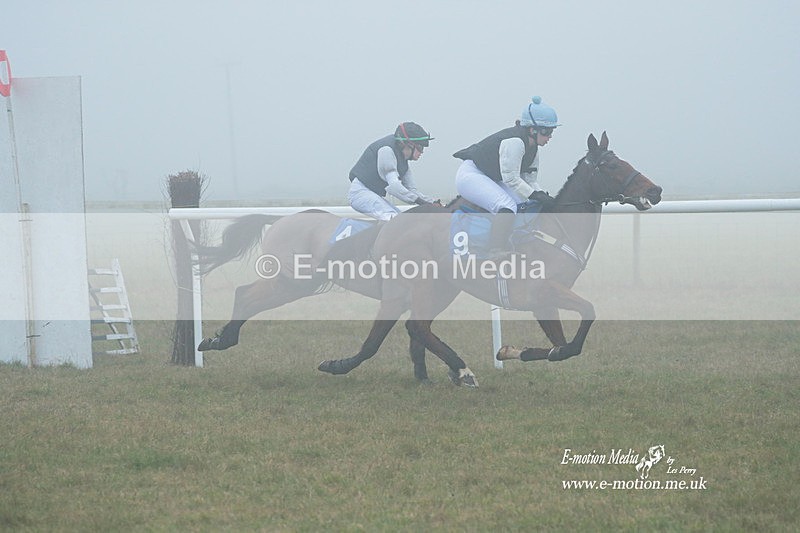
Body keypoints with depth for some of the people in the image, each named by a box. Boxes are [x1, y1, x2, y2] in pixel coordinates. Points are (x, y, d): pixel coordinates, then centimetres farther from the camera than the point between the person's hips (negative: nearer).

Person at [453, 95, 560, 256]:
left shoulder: (532, 146, 7)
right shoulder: (514, 141, -25)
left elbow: (531, 180, 9)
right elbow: (511, 178, -26)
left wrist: (543, 197, -8)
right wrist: (536, 195, -23)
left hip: (492, 179, 11)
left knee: (534, 204, 2)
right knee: (507, 206, -32)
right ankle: (495, 254, -39)